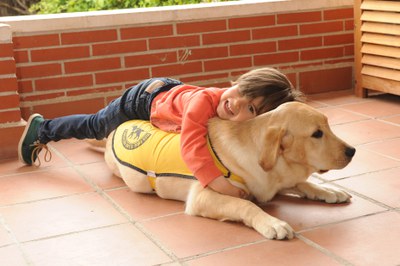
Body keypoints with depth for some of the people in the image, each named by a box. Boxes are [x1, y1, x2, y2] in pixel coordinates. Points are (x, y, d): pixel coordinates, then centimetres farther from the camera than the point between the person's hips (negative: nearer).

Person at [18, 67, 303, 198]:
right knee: (96, 125, 20)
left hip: (171, 91, 5)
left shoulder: (250, 120, -29)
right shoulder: (203, 100, -48)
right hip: (144, 99, -5)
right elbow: (192, 148, -57)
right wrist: (224, 186, -65)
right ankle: (41, 129, 47)